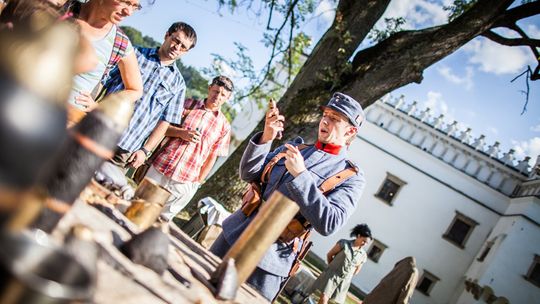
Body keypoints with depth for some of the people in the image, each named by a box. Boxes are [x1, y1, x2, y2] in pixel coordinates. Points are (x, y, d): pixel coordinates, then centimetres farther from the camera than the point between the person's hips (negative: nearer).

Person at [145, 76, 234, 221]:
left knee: (163, 218, 7)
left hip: (186, 183, -1)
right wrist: (181, 133, -12)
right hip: (159, 170, 1)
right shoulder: (189, 105, 5)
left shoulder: (224, 126, 3)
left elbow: (212, 157, 7)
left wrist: (199, 181, 4)